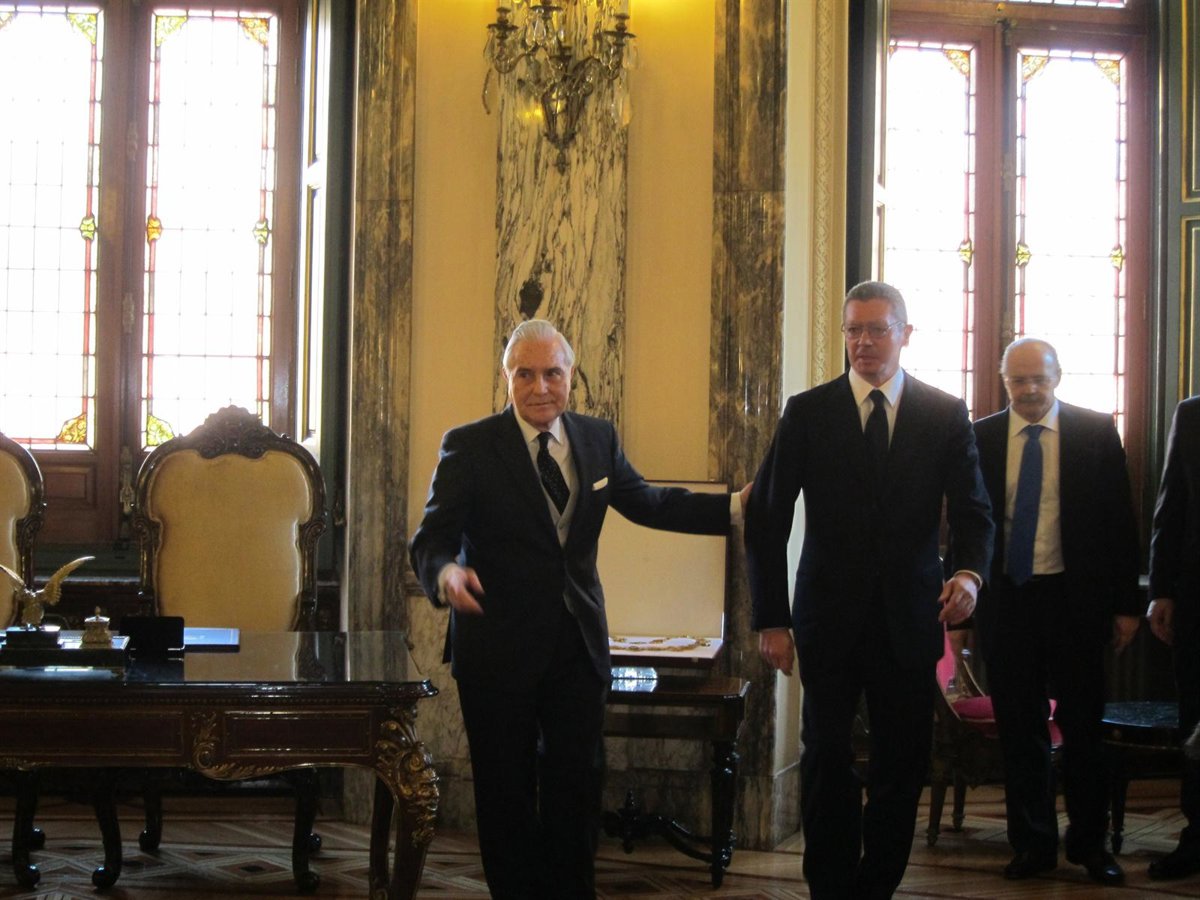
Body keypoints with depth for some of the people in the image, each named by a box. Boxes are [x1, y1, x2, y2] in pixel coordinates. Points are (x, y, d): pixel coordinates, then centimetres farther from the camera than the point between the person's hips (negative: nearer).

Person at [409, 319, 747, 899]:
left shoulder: (597, 438, 7)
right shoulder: (469, 447, -7)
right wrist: (445, 573, -36)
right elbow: (432, 539, -12)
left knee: (577, 783, 9)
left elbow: (645, 502, 18)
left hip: (579, 643, 4)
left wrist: (734, 506, 11)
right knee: (507, 791, 7)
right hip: (499, 646, -4)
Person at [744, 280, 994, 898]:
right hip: (830, 616, -1)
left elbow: (973, 513, 1)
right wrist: (771, 619, -5)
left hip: (911, 616, 1)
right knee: (826, 758, 1)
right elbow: (766, 519, 1)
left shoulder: (946, 415, 3)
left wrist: (971, 572, -22)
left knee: (902, 765, 6)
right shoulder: (808, 413, 1)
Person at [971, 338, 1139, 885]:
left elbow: (1119, 522, 0)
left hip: (1075, 599, -1)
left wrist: (1126, 603, -3)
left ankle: (1089, 842, 20)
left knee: (1083, 726, 7)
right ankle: (1033, 844, 17)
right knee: (1019, 730, 7)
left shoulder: (1095, 433, 0)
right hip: (1005, 600, 1)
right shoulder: (980, 439, 3)